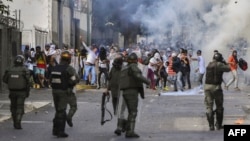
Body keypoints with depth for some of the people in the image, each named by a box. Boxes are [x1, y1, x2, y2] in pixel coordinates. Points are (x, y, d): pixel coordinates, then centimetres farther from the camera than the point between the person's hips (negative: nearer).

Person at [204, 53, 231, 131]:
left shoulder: (209, 65, 10)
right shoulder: (219, 65, -7)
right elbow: (228, 69, -12)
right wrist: (226, 64, 7)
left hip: (207, 86, 3)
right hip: (216, 87, -3)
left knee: (209, 107, 4)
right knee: (219, 107, 14)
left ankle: (211, 126, -4)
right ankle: (218, 125, 17)